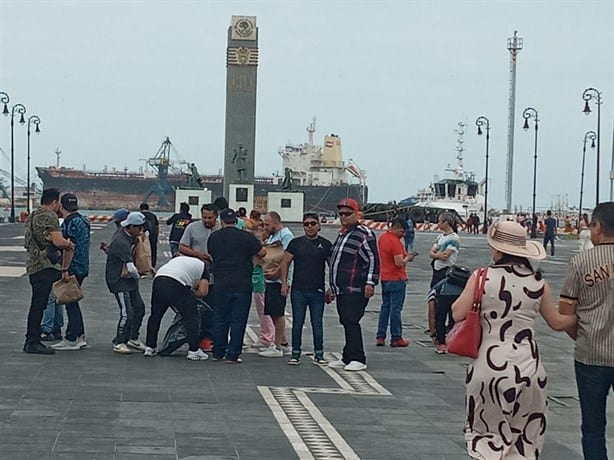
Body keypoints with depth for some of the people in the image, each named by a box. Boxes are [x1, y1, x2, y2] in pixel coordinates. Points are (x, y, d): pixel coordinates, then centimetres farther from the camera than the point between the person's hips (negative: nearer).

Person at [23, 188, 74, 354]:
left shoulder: (32, 216, 20)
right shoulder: (49, 216, -11)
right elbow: (58, 241, -18)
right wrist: (69, 244, 3)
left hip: (33, 264, 10)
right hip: (45, 266, -10)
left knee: (37, 304, 13)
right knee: (39, 304, -7)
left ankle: (31, 341, 16)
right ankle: (33, 343, -6)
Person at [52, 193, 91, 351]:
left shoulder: (71, 223, -15)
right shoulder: (82, 220, 15)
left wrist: (65, 269, -20)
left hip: (73, 268, -10)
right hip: (82, 268, 10)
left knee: (70, 303, -5)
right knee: (73, 302, 16)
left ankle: (71, 340, -3)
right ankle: (80, 337, 18)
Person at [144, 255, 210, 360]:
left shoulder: (178, 258, 40)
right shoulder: (203, 267, 24)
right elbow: (202, 292, 9)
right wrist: (192, 293, 29)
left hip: (158, 281, 5)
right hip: (176, 285, -5)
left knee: (155, 315, 22)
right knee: (191, 317, 8)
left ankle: (149, 348, 28)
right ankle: (193, 351, 7)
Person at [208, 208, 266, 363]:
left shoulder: (214, 237, 5)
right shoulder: (246, 237, -6)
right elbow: (262, 252, -5)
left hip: (221, 285, 3)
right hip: (242, 285, -3)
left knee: (220, 320, 13)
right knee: (238, 321, 2)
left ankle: (218, 352, 17)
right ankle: (233, 355, 2)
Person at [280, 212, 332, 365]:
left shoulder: (325, 244, 5)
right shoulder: (296, 243, 6)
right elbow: (285, 262, 8)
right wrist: (284, 283, -1)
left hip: (317, 291, 0)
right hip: (298, 291, 1)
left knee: (317, 324, 3)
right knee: (297, 324, 4)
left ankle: (319, 354, 11)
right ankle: (295, 354, 11)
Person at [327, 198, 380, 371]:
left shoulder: (364, 235, -8)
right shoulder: (341, 235, 21)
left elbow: (373, 260, -13)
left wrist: (370, 282, -18)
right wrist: (332, 287, 29)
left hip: (356, 290, -9)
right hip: (341, 290, 9)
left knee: (351, 322, -12)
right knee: (346, 323, 11)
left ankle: (358, 359, -10)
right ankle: (348, 358, 16)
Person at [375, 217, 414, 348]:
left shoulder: (382, 237, 10)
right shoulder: (395, 241, -19)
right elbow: (399, 263, -23)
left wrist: (404, 254, 12)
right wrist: (408, 258, -5)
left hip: (384, 278, 9)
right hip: (396, 279, -9)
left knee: (385, 307, 13)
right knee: (395, 309, -2)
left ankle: (380, 337, 12)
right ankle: (396, 338, 3)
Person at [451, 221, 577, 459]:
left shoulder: (482, 277, -7)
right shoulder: (538, 283, 1)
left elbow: (458, 314, -8)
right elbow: (557, 323, 12)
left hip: (489, 365, -2)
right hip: (526, 367, 2)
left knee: (486, 435, 14)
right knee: (523, 439, 15)